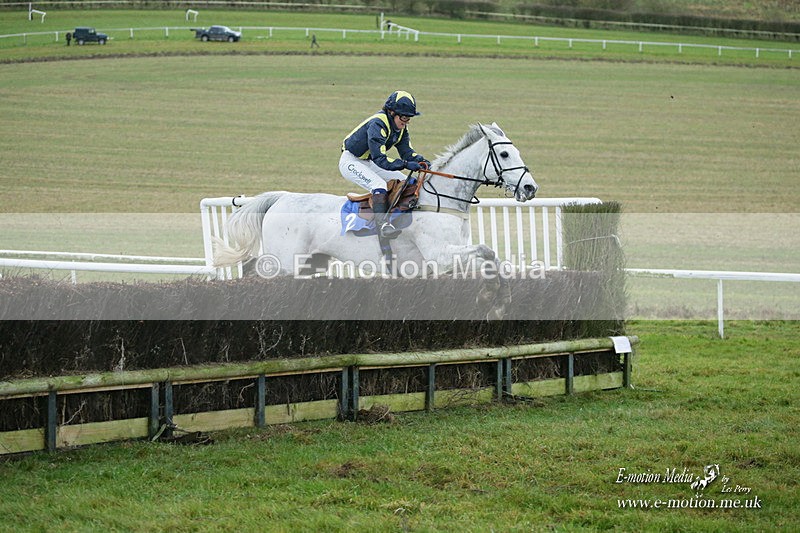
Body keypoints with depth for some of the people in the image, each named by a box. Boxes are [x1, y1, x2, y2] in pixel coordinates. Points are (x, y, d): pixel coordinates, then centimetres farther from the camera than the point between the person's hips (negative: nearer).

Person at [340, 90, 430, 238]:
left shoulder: (401, 127, -2)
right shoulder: (377, 124, -30)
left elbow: (407, 151, -2)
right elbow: (380, 159, -37)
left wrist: (421, 161, -23)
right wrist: (406, 164, -45)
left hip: (368, 163, 10)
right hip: (351, 162, -9)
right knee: (379, 184, -33)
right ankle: (383, 224, -42)